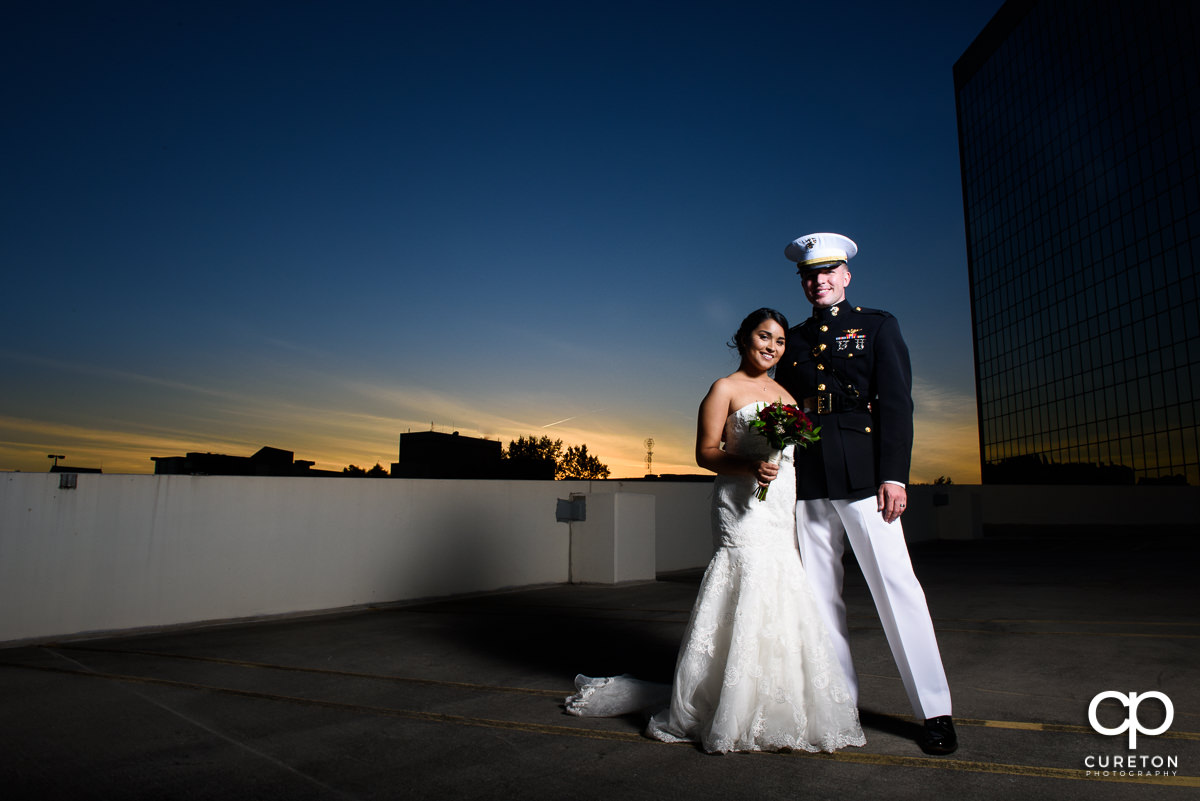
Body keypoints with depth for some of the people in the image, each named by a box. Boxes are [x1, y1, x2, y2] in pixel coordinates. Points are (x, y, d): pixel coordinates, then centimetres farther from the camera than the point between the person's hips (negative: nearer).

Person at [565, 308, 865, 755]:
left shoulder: (784, 393, 21)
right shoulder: (725, 389, 0)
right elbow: (705, 453, -7)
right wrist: (750, 467, -21)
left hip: (784, 512, 7)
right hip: (744, 510, -7)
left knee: (781, 603, 5)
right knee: (750, 597, -12)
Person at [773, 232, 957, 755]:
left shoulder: (877, 326, 8)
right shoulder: (794, 340, 18)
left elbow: (896, 402, -1)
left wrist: (894, 474, -11)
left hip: (862, 476, -4)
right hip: (807, 483, 4)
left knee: (895, 586, -3)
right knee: (820, 593, 7)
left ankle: (935, 711, 10)